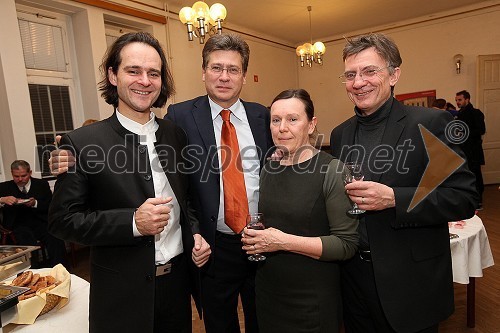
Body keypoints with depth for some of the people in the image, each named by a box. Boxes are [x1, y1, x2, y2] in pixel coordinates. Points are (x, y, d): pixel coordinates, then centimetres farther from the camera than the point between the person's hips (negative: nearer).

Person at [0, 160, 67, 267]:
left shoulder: (42, 184, 12)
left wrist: (35, 204, -13)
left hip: (41, 222, 0)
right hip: (19, 225, 0)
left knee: (57, 241, -28)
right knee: (29, 244, -33)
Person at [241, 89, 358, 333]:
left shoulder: (332, 170, -15)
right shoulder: (269, 169, 2)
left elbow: (347, 244, -17)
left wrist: (285, 241, -23)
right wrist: (254, 237, -5)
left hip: (313, 299, -5)